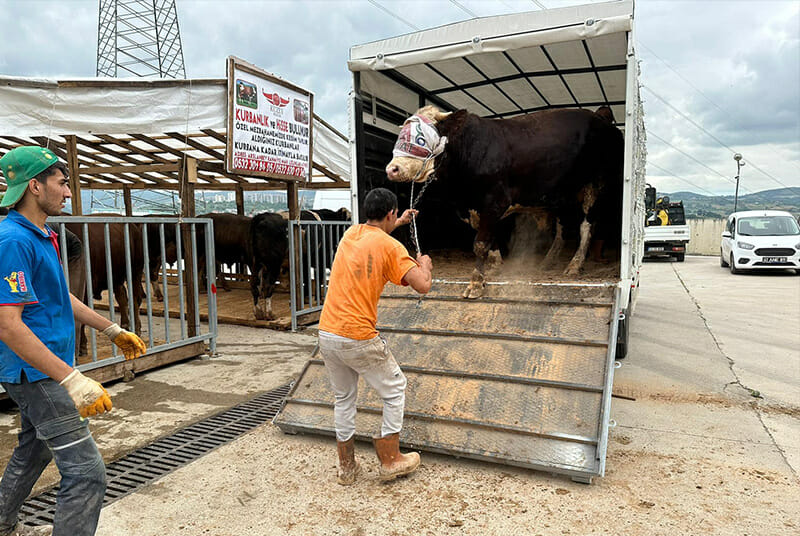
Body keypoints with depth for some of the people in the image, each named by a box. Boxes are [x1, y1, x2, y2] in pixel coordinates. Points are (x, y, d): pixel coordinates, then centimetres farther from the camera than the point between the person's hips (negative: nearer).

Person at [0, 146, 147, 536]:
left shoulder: (41, 236, 11)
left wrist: (113, 331, 24)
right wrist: (73, 380, -31)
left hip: (42, 372, 11)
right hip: (38, 374, -11)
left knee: (33, 451, 28)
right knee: (86, 473, -10)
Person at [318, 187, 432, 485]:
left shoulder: (350, 234, 10)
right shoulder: (390, 247, -9)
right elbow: (423, 286, -13)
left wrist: (399, 223, 45)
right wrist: (425, 265, 8)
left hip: (327, 334, 7)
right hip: (359, 338, -6)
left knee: (343, 397, 20)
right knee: (395, 390, 14)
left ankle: (346, 467, 30)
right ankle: (390, 461, 23)